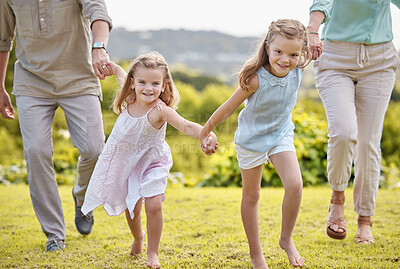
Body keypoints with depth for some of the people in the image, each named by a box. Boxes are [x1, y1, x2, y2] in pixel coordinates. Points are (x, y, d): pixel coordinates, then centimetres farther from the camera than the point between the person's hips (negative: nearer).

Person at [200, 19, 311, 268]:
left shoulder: (298, 70, -17)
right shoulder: (256, 79, -30)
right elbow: (228, 108, -17)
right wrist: (205, 132, -9)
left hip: (281, 135, 3)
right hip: (251, 140, -3)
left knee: (295, 184, -18)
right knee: (251, 196, 8)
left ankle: (287, 240, 5)